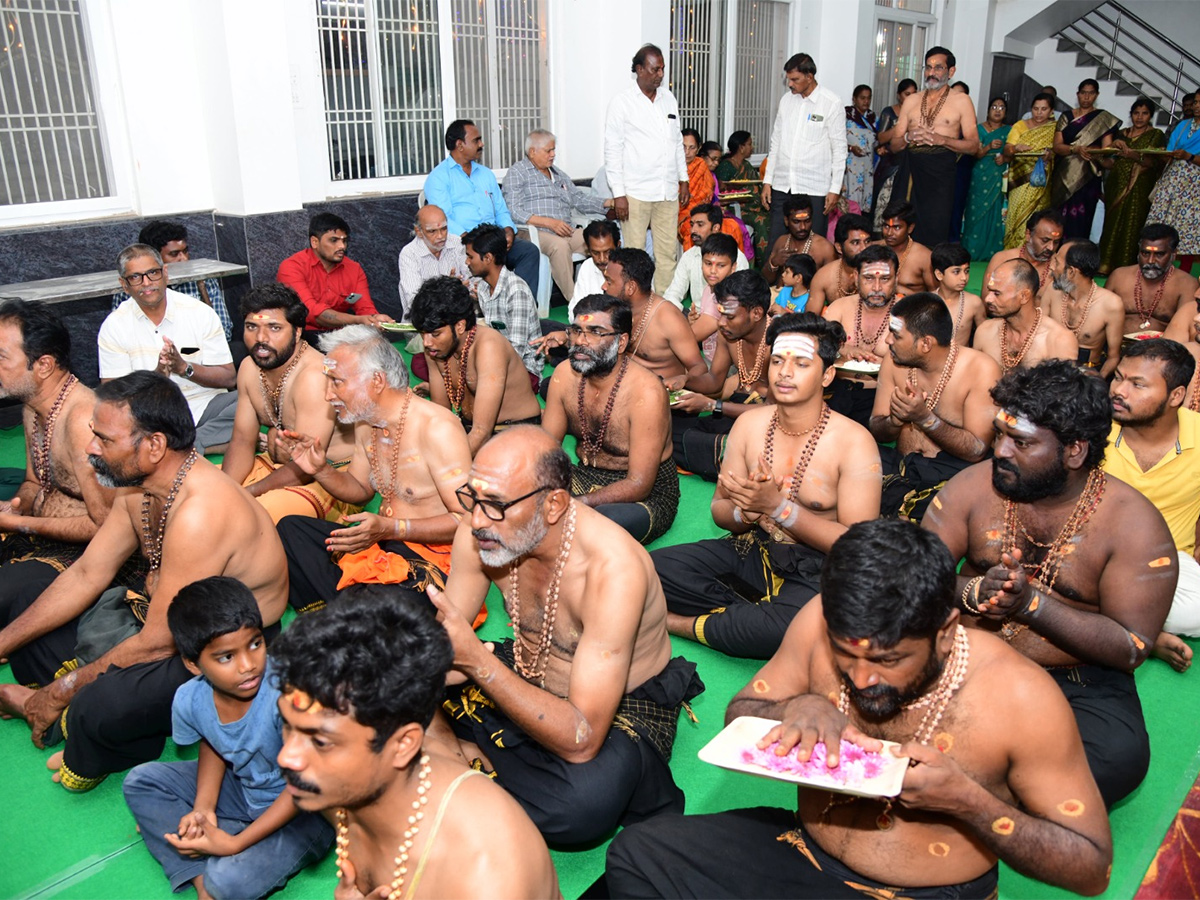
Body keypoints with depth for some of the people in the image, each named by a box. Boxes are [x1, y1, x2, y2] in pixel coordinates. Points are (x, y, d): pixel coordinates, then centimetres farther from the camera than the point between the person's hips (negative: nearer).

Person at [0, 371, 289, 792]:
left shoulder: (199, 513, -33)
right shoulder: (138, 486, -3)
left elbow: (157, 643, -26)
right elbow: (85, 575, 7)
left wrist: (59, 692, -14)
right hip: (160, 616, 10)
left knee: (99, 707, -34)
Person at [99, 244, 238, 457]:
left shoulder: (200, 312, 2)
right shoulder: (114, 326, 3)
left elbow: (229, 377, 0)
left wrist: (185, 368, -17)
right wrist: (156, 376, -19)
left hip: (207, 406, 0)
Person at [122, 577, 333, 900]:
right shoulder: (189, 700, -16)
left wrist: (234, 844, -21)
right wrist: (203, 806, -8)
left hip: (302, 806, -6)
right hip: (241, 788, 7)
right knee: (140, 781, 1)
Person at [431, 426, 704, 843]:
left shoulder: (613, 569, -35)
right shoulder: (480, 536, -17)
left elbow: (581, 739, -37)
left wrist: (477, 661, -43)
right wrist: (443, 740, -18)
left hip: (623, 705, -4)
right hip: (527, 681, 5)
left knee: (584, 801, -36)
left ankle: (480, 763, -9)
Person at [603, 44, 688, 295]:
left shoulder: (668, 98, 13)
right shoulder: (622, 102, -3)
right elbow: (612, 150, -6)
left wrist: (684, 180, 15)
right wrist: (618, 194, -11)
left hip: (668, 191, 5)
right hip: (636, 192, -5)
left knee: (667, 252, 5)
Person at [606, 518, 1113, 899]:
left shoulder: (1018, 698, -20)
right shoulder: (822, 623, -12)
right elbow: (738, 714, 4)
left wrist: (966, 801, -26)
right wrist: (796, 708, -19)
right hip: (804, 854, 4)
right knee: (637, 853, -16)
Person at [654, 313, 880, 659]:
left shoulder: (854, 442, -13)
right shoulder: (749, 423, 2)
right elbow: (720, 510, 8)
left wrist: (778, 506, -24)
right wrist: (747, 511, -18)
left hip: (814, 570, -4)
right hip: (749, 550, 4)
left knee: (794, 625, -40)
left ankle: (680, 623, -14)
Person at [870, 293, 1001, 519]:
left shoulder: (981, 369, -11)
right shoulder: (894, 360, 2)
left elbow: (977, 451, -13)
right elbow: (877, 431, 5)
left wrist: (924, 418, -25)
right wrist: (896, 420, -19)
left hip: (953, 474, -4)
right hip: (900, 465, 4)